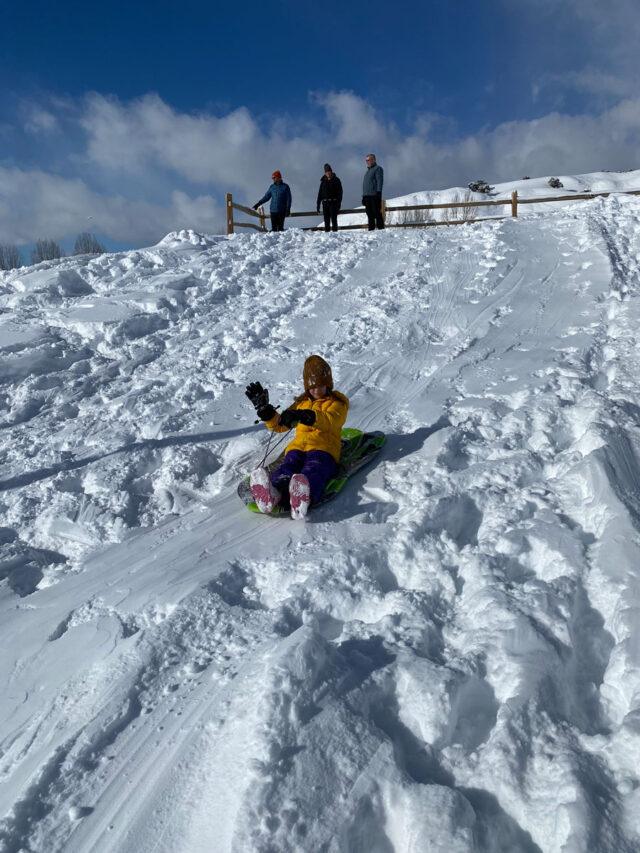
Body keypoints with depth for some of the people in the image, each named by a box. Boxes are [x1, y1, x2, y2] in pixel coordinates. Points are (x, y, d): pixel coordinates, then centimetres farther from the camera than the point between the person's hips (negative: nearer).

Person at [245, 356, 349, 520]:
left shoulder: (338, 402, 17)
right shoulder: (302, 403, 33)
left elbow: (329, 420, -9)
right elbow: (279, 425, 32)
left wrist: (302, 416, -26)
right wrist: (264, 408, 16)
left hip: (324, 449, -3)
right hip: (298, 447, 4)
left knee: (312, 472, -39)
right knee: (287, 469, -33)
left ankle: (303, 497, -73)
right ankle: (272, 493, -67)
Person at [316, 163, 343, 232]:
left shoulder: (336, 180, 2)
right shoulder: (323, 181, 12)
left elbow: (340, 192, -2)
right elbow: (320, 192, 14)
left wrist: (339, 202, -13)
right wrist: (318, 204, 8)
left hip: (334, 202, -4)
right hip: (325, 202, 4)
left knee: (333, 218, -10)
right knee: (326, 219, 3)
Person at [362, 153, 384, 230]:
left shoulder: (378, 169, 0)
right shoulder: (367, 171, 25)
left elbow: (379, 181, -9)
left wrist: (378, 192, -19)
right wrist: (363, 196, 19)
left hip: (374, 195, -8)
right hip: (367, 195, 8)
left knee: (377, 214, -11)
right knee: (370, 215, 6)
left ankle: (381, 229, -12)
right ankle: (371, 229, 9)